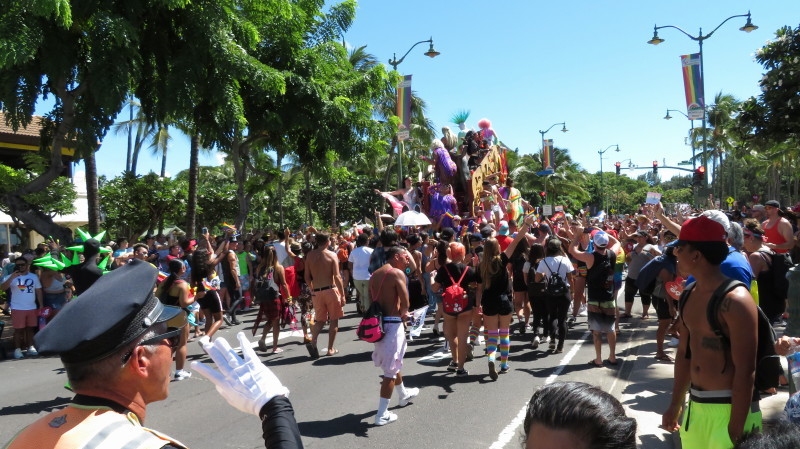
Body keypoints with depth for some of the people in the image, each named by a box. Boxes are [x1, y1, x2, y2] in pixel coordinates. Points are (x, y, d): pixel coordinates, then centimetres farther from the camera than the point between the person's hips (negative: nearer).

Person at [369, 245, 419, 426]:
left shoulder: (375, 274, 11)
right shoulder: (397, 273, -12)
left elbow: (372, 299, 11)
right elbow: (405, 303, -18)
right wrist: (403, 314, 2)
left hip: (378, 322, 8)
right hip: (392, 323, -8)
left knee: (392, 361, 27)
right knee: (391, 369, 1)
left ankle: (404, 394, 49)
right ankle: (382, 414, 6)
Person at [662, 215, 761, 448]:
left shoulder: (735, 300, -19)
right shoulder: (689, 295, 5)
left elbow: (745, 371, -20)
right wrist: (675, 404, 17)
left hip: (729, 409, -7)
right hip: (694, 406, 7)